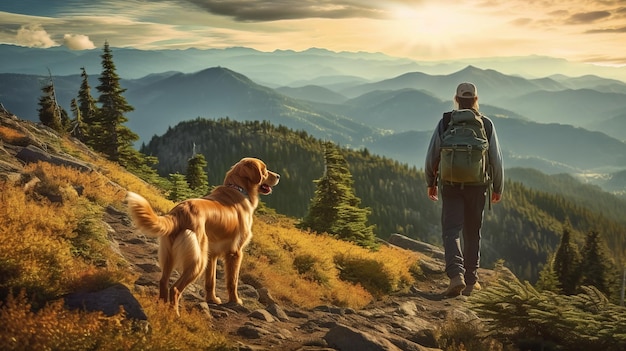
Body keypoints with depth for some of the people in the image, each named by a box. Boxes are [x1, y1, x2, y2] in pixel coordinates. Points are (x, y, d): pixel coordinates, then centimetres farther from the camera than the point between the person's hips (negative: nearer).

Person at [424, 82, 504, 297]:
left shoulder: (445, 123, -1)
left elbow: (432, 156, 1)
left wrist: (431, 183, 15)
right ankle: (471, 280, 20)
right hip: (477, 187, 1)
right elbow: (496, 160, 2)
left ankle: (456, 275, -22)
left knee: (451, 232, -2)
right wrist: (497, 188, 13)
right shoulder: (486, 124, 0)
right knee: (472, 233, 13)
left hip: (451, 186, -1)